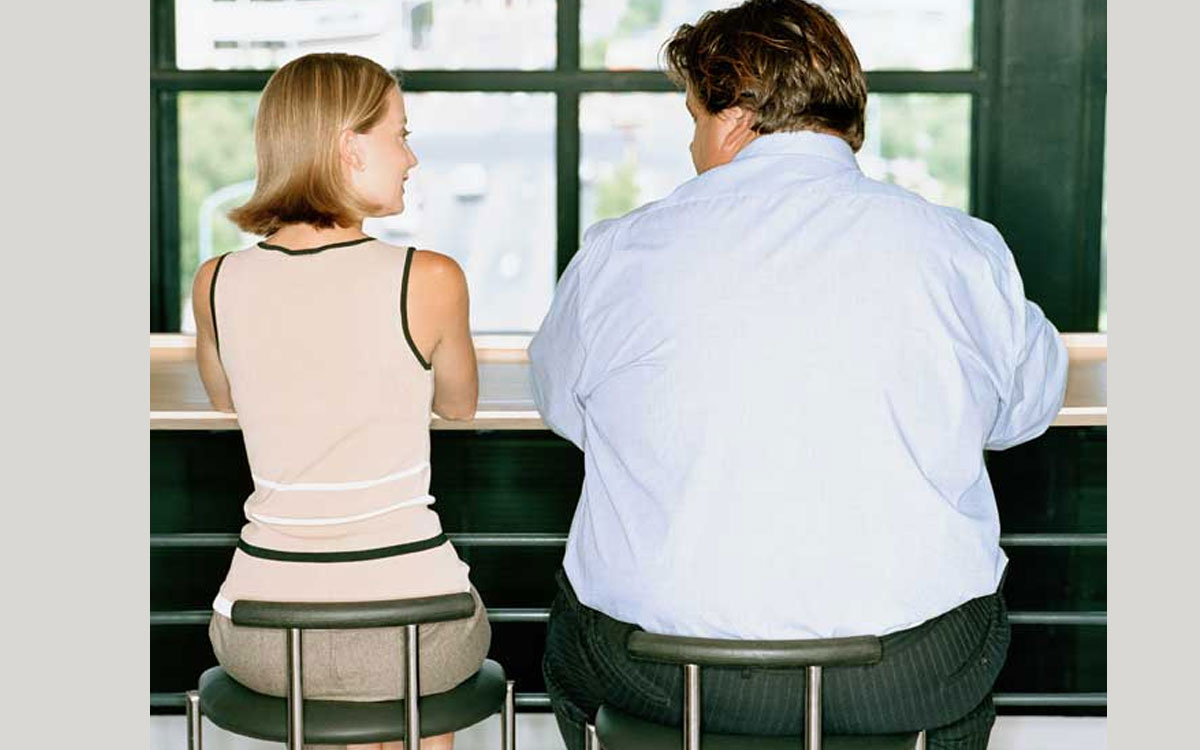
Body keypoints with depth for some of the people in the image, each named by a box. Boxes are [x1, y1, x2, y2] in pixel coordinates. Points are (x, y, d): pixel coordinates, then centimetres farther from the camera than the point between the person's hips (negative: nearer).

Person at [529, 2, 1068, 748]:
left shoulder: (615, 255, -5)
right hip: (908, 681, 1)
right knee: (971, 643, 35)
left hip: (660, 679, 0)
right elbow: (1030, 403, 13)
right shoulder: (965, 251, -5)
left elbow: (562, 403, 13)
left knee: (572, 651, 33)